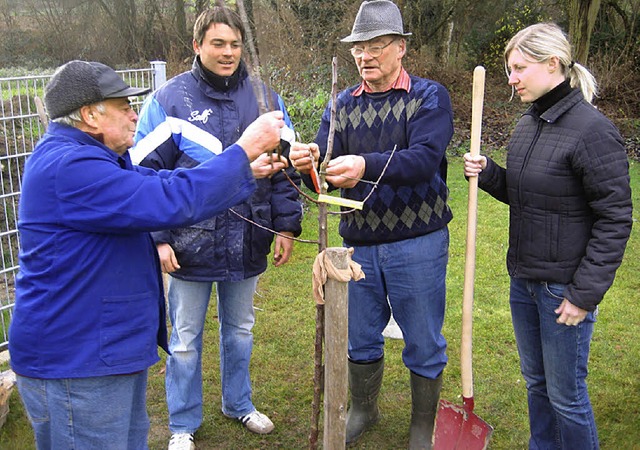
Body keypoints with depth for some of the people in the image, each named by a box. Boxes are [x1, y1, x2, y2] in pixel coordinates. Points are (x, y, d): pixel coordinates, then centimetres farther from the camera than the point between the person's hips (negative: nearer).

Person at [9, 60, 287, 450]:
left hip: (108, 349, 11)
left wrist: (252, 169, 8)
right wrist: (246, 148, -20)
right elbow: (172, 202, -30)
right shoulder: (69, 168, -24)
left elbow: (157, 183, 15)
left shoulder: (76, 157, 12)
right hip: (75, 362, -11)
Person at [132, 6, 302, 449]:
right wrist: (158, 238, -12)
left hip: (247, 243, 3)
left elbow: (285, 168, 7)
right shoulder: (169, 100, -8)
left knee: (240, 329, 21)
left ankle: (239, 403, 43)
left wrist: (287, 225, 3)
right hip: (190, 244, -3)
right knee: (185, 340, 11)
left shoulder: (264, 97, 1)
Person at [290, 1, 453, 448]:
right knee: (360, 337, 18)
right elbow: (324, 169, -4)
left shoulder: (429, 96, -7)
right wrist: (309, 162, -28)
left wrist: (366, 165, -40)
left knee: (423, 343, 10)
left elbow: (425, 159, -24)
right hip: (359, 243, 4)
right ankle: (363, 410, 42)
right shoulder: (344, 105, 6)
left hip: (417, 245, -4)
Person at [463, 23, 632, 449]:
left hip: (564, 286, -8)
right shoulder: (529, 123, 6)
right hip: (524, 279, 8)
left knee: (566, 395, 8)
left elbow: (615, 219, -17)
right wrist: (487, 173, -4)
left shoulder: (592, 130, -19)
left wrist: (585, 293, -17)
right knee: (536, 383, 22)